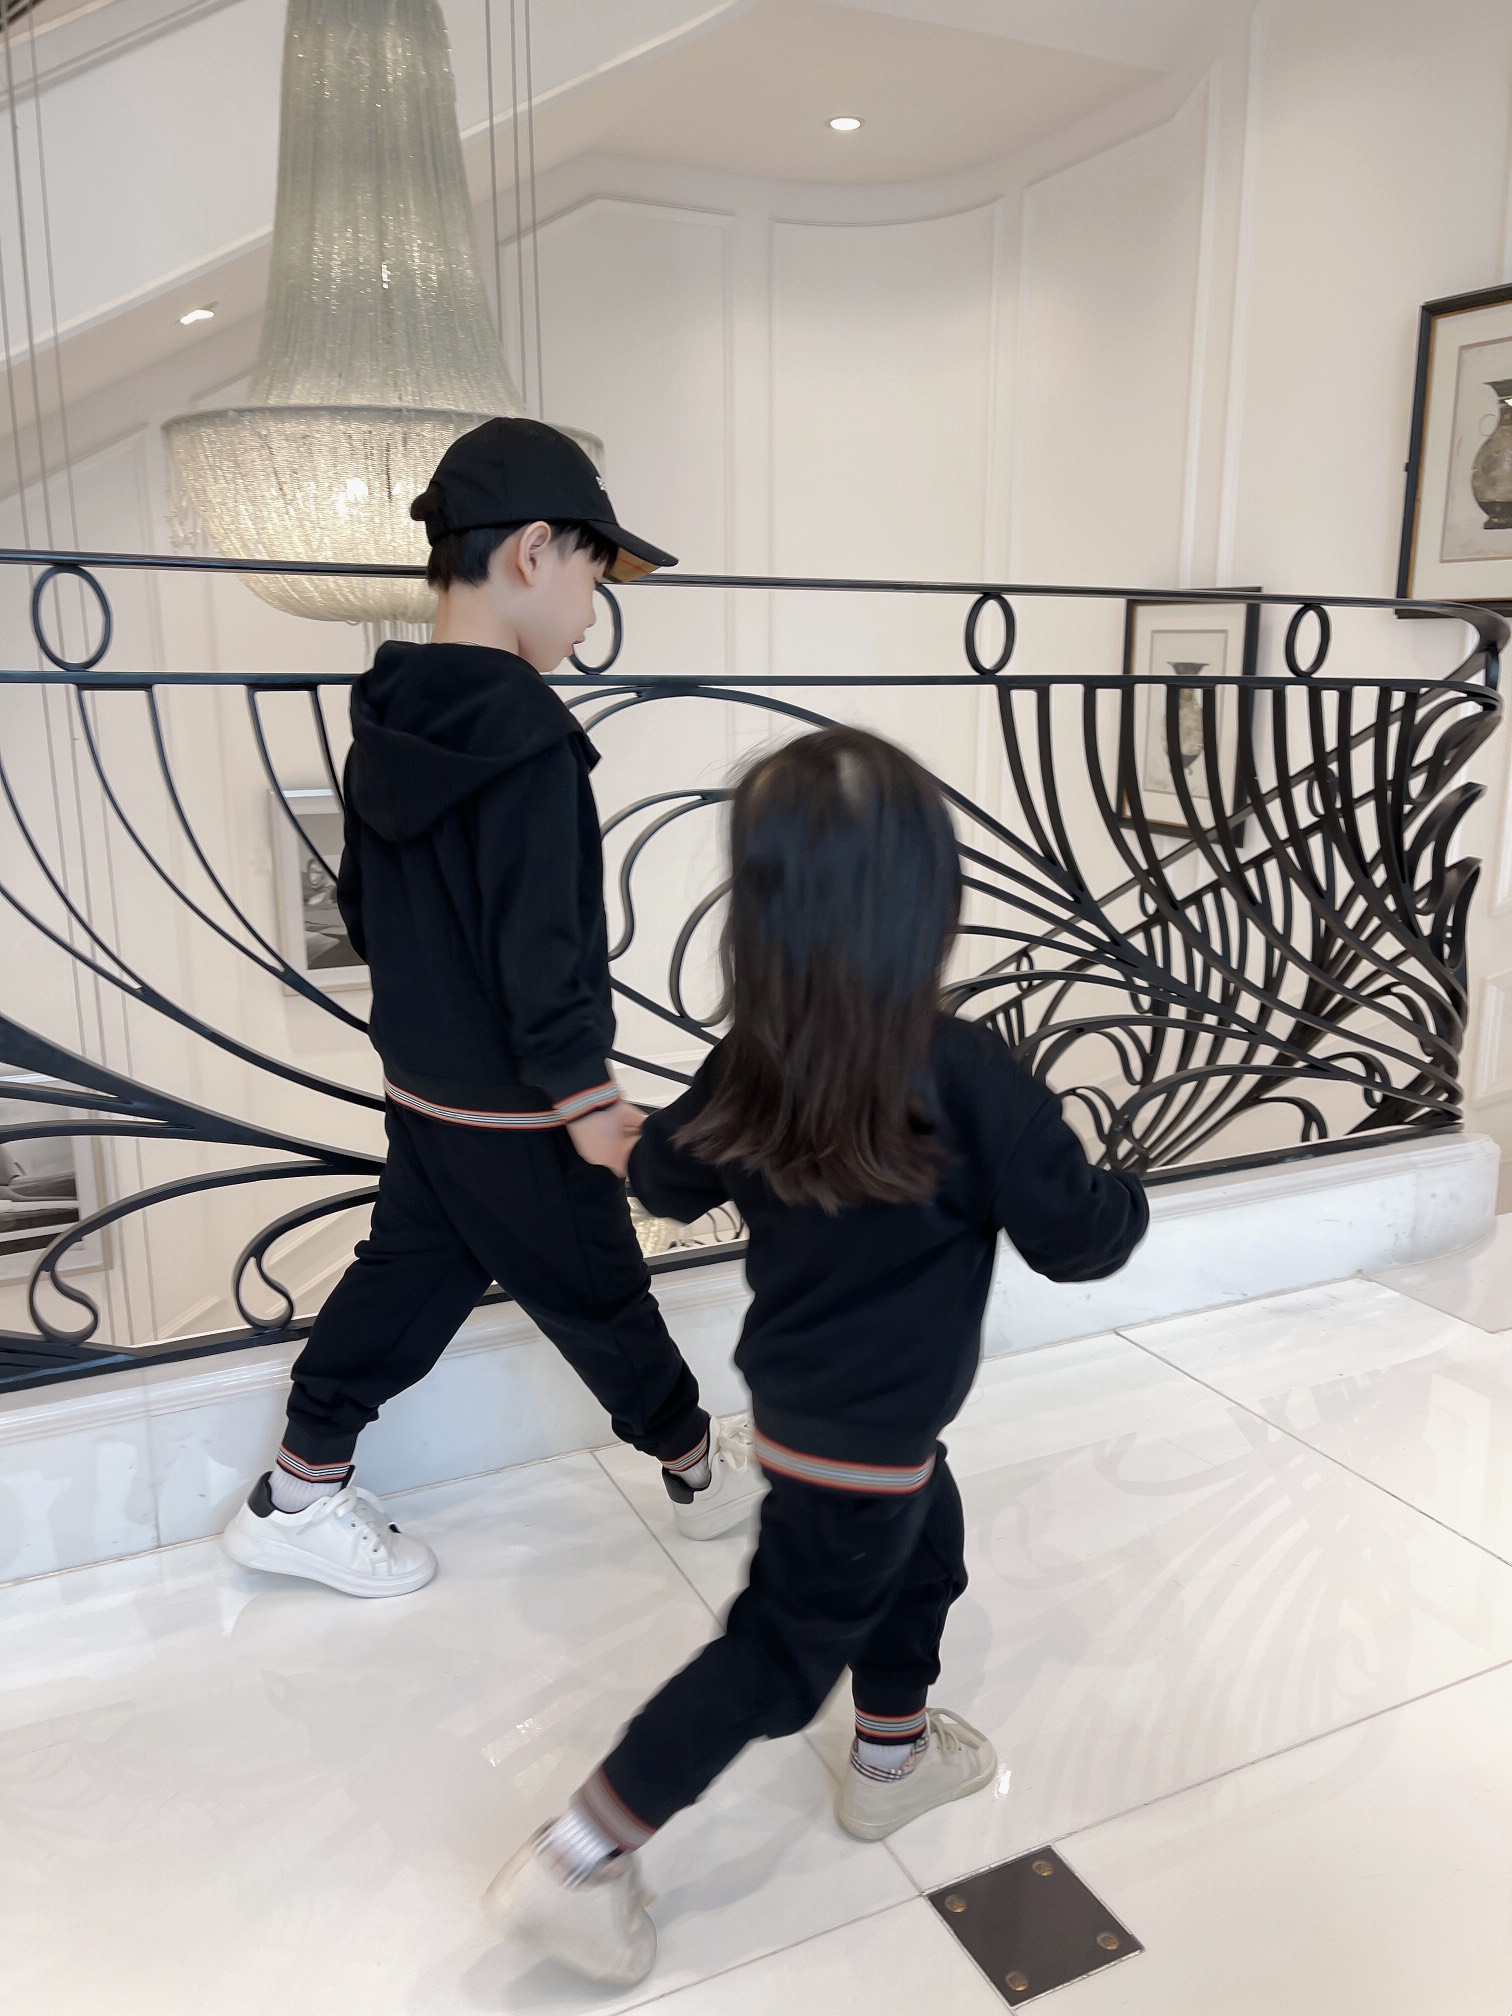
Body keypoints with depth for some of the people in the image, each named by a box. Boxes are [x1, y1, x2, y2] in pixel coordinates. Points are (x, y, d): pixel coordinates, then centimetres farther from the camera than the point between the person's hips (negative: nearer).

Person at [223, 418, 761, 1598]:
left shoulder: (391, 716, 2)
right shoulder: (522, 729, -25)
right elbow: (539, 945, -26)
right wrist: (587, 1094, -17)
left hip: (422, 1085, 8)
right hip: (516, 1106, -8)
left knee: (408, 1277, 20)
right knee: (599, 1297, 10)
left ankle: (299, 1495, 29)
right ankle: (701, 1469, 32)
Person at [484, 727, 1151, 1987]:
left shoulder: (754, 1061, -11)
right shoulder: (966, 1073, -28)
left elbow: (664, 1179, 3)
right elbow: (1076, 1237, -18)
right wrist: (1131, 1200, 3)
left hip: (802, 1399, 7)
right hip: (864, 1438, -7)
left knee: (924, 1554, 29)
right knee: (781, 1654, 9)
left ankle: (895, 1761, 51)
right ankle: (576, 1863, 16)